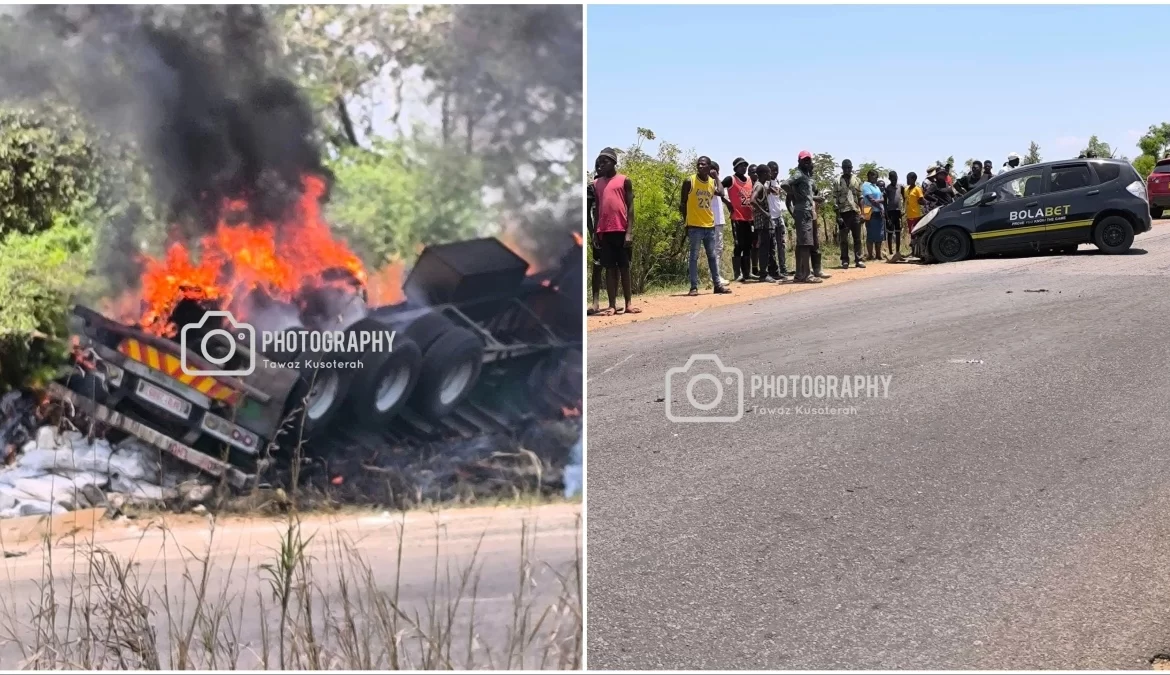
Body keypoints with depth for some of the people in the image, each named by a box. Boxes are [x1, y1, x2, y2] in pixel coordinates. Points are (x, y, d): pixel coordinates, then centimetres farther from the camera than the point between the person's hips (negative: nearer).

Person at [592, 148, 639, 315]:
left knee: (624, 267, 2)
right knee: (610, 268, 3)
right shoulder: (596, 183, 13)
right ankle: (612, 305, 2)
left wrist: (629, 232, -12)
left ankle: (628, 303, 7)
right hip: (604, 231, 3)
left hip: (621, 230, -3)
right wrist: (595, 232, 8)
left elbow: (630, 207, -3)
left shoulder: (624, 180, 1)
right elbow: (597, 208, 15)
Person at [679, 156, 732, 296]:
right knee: (694, 256, -3)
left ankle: (717, 284, 17)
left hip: (709, 225, 5)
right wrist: (686, 222, -6)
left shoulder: (713, 182, 7)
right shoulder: (689, 182, -7)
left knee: (712, 256, 11)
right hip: (694, 226, -5)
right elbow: (683, 204, -4)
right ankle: (694, 287, -1)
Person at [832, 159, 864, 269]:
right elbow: (835, 199, -3)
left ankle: (858, 260, 9)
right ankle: (845, 261, 5)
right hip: (843, 212, -2)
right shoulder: (838, 182, 0)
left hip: (855, 212, 2)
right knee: (844, 239, 1)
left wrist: (862, 212, 3)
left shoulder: (856, 180, 8)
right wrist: (838, 216, -10)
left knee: (857, 238, 4)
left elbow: (860, 197, 10)